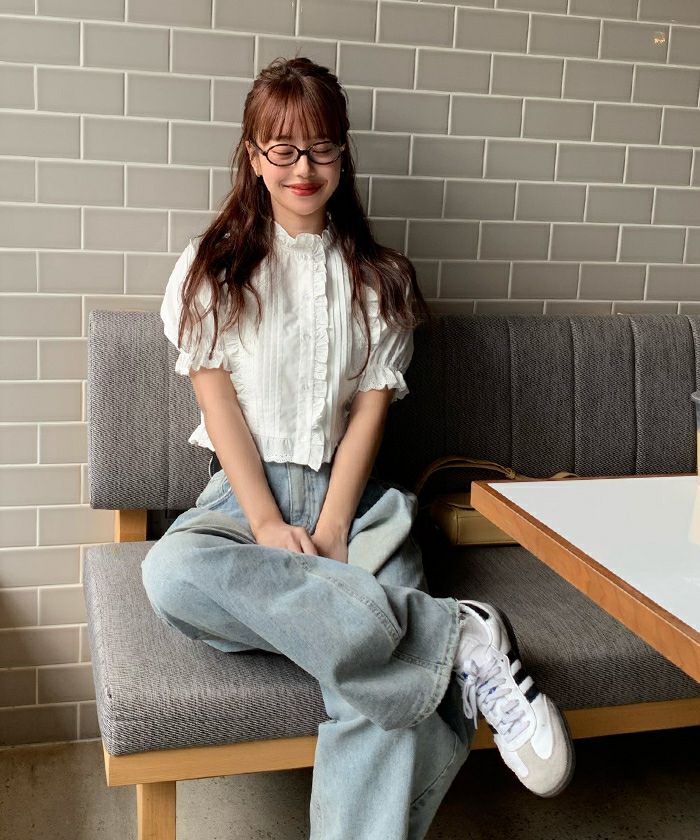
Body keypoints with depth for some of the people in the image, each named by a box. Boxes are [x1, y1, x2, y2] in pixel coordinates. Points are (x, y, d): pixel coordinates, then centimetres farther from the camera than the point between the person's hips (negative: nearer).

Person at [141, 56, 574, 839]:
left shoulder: (379, 279, 12)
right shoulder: (211, 269, 9)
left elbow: (369, 413, 3)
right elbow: (219, 403, 0)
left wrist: (328, 536, -12)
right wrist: (270, 526, -14)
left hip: (354, 495, 0)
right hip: (245, 489, 0)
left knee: (387, 688, -31)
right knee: (171, 572, -37)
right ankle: (460, 637, -34)